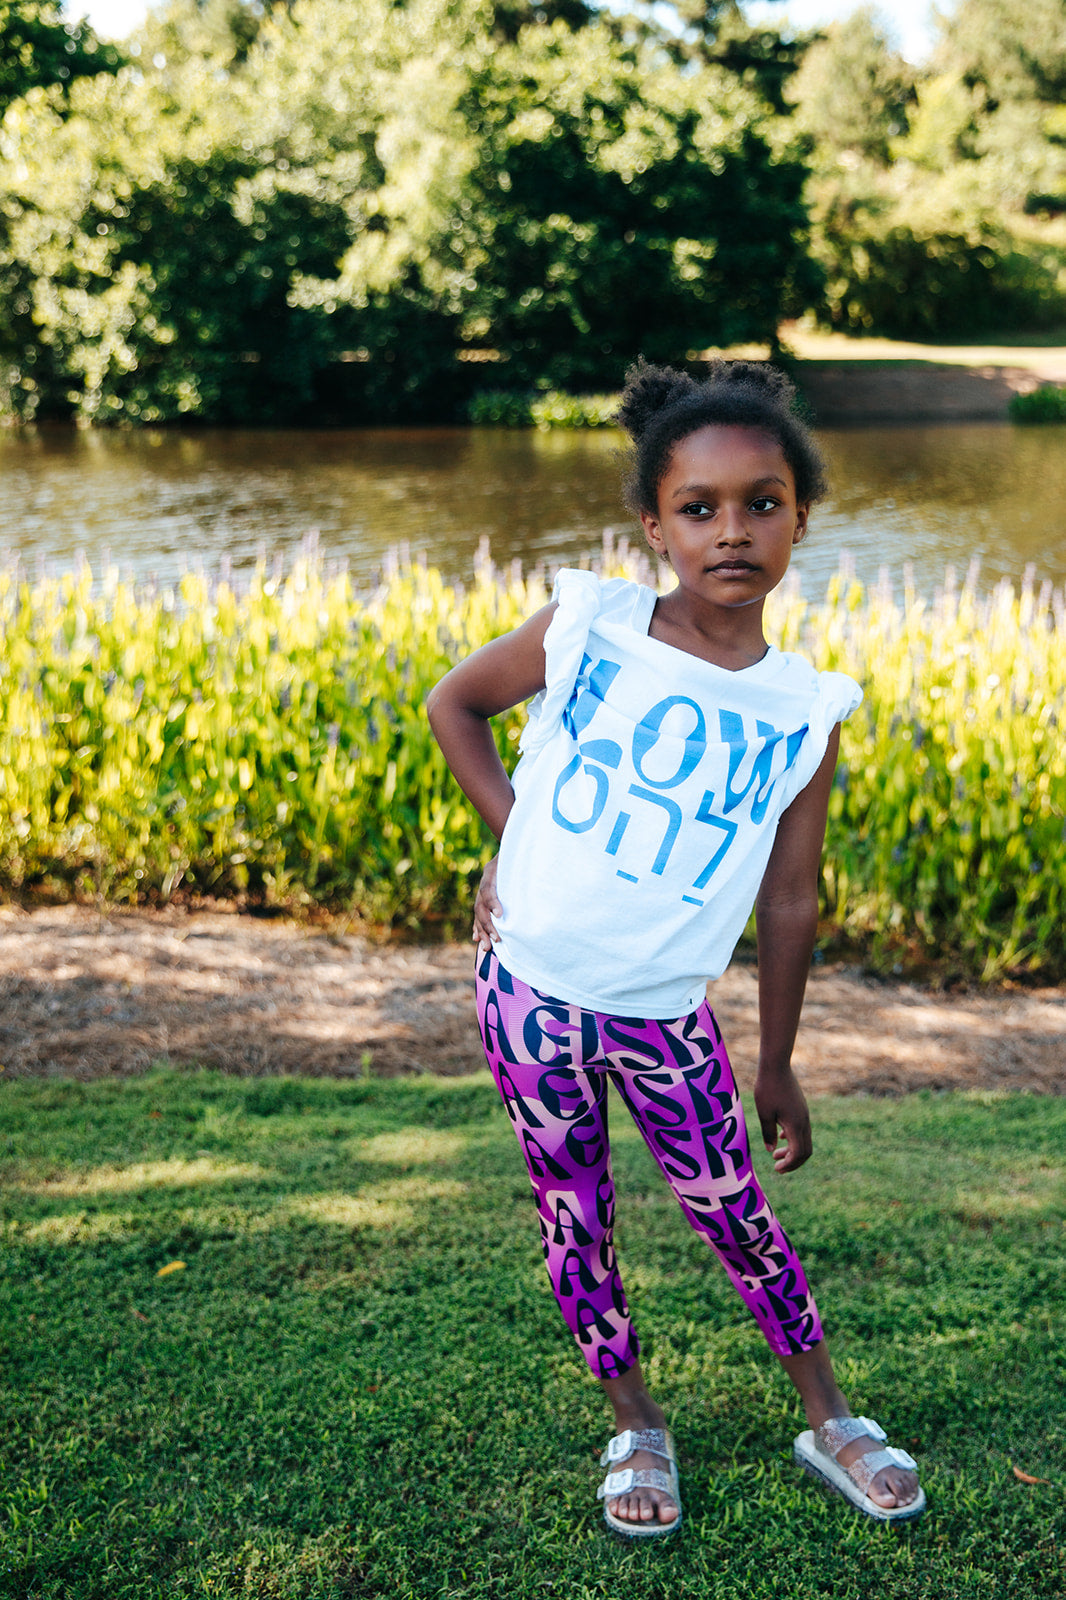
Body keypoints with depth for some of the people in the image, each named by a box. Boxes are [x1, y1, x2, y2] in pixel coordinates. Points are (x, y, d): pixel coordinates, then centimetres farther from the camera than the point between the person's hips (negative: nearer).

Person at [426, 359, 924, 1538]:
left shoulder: (806, 711, -7)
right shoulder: (584, 626, -11)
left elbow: (787, 904, -1)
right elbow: (453, 703, 5)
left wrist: (778, 1065, 5)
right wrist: (513, 833, -4)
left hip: (667, 1014, 0)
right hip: (530, 985, 0)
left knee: (736, 1217, 11)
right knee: (574, 1219, 13)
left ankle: (829, 1421, 33)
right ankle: (635, 1430, 34)